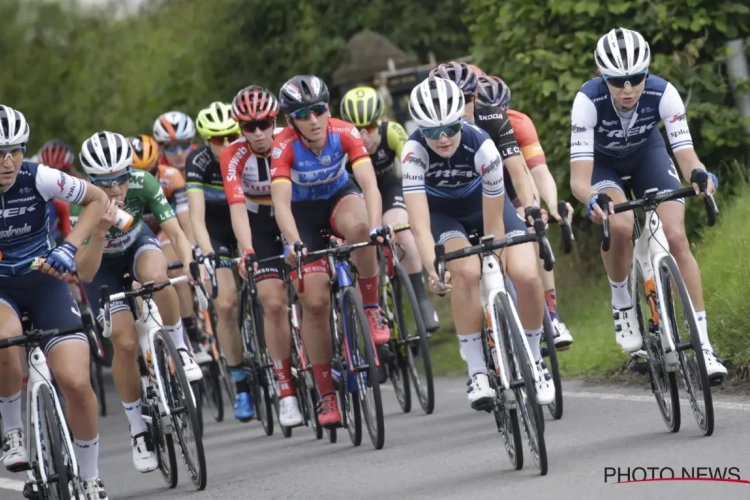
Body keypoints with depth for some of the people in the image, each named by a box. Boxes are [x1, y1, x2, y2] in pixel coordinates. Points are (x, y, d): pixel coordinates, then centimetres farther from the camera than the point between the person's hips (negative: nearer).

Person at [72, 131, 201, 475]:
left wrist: (191, 266, -49)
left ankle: (179, 349, -13)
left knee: (156, 276, -37)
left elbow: (175, 232, -30)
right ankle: (138, 430, 0)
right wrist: (100, 230, -53)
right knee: (125, 342, -17)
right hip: (102, 264, -1)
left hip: (138, 244, 1)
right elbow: (85, 272, -38)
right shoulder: (82, 204, -34)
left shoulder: (143, 185, -30)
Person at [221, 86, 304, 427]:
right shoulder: (234, 156, -20)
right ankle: (286, 392, -11)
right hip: (258, 224, -1)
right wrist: (247, 251, -45)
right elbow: (237, 206, -30)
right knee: (274, 302, -14)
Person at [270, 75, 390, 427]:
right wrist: (293, 244, -53)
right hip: (303, 211, -1)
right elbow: (281, 202, -36)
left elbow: (369, 183, -35)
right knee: (315, 300, -12)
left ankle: (372, 308, -16)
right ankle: (326, 394, 0)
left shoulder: (344, 133, -25)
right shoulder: (284, 146, -28)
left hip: (339, 196, 1)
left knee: (358, 226, -38)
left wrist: (375, 227, -52)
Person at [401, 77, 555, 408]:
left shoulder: (482, 147, -33)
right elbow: (419, 222, -39)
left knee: (527, 277, -21)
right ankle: (477, 372, -21)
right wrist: (433, 269, -53)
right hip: (442, 213, 0)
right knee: (466, 272, -30)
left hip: (484, 206, 0)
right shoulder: (415, 151, -32)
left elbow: (493, 224, -28)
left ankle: (533, 361, 3)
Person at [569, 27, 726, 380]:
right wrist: (592, 200, -62)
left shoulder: (663, 93, -31)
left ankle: (702, 344, -13)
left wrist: (699, 175, -55)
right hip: (602, 161, -1)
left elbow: (686, 154, -32)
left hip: (646, 152, 1)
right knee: (620, 226, -31)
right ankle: (621, 305, -4)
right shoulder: (589, 100, -36)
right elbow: (579, 179, -39)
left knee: (676, 238, -17)